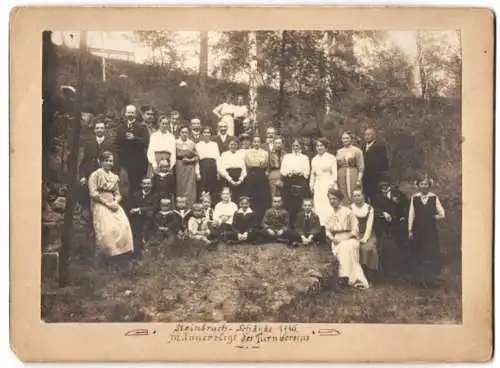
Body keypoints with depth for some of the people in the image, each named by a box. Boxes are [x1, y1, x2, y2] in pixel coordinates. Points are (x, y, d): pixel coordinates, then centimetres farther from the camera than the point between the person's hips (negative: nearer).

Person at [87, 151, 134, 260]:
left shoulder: (114, 177, 20)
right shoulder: (95, 175, 1)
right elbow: (93, 194, -8)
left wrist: (115, 202, -5)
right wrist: (107, 203, -14)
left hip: (113, 204, 5)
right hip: (100, 205, -5)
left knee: (123, 226, -21)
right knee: (107, 228, -28)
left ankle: (122, 251, -15)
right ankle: (108, 253, -20)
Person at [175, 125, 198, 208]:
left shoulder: (192, 143, 9)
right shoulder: (176, 142, 5)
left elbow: (196, 156, 9)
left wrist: (190, 160, -6)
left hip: (190, 166, 1)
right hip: (179, 166, -1)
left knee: (190, 188, -3)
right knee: (180, 187, -1)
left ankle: (190, 207, 0)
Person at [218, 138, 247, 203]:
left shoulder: (241, 155, 12)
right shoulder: (224, 155, 5)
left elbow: (244, 168, 7)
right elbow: (221, 169, -2)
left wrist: (240, 180, -7)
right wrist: (230, 180, -11)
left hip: (239, 182, 2)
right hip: (228, 181, -2)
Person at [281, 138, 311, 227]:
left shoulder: (305, 157, 14)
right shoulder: (286, 157, 16)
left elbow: (307, 172, 7)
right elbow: (282, 171, 8)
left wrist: (300, 173, -13)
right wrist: (289, 173, -11)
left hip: (300, 183, -1)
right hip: (288, 182, 1)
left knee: (299, 205, -8)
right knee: (288, 205, -7)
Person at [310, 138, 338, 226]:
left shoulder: (331, 158, -1)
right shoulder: (314, 159, 13)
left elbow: (334, 172, -3)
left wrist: (333, 183, -9)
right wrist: (311, 184, 11)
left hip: (329, 185, -4)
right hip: (318, 186, 4)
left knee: (329, 206, -9)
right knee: (319, 207, -1)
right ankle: (321, 225, 1)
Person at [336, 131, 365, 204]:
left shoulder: (357, 151, 1)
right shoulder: (339, 152, 14)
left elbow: (361, 167, -3)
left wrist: (359, 180, -12)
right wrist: (335, 180, 7)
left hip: (353, 177, -4)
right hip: (341, 178, 4)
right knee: (343, 199, 1)